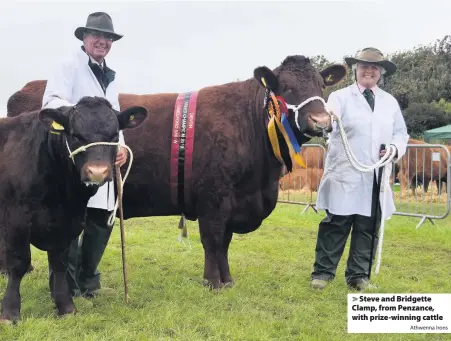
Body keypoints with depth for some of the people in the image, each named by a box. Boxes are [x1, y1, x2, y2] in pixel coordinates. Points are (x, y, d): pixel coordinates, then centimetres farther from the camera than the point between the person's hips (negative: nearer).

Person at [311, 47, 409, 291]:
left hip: (376, 179, 4)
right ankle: (323, 272, 11)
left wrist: (396, 149, -4)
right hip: (344, 176, -4)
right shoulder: (340, 97, 2)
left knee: (368, 229, 8)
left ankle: (358, 276, 19)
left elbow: (401, 134, 18)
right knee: (335, 226, -1)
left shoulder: (390, 102, 16)